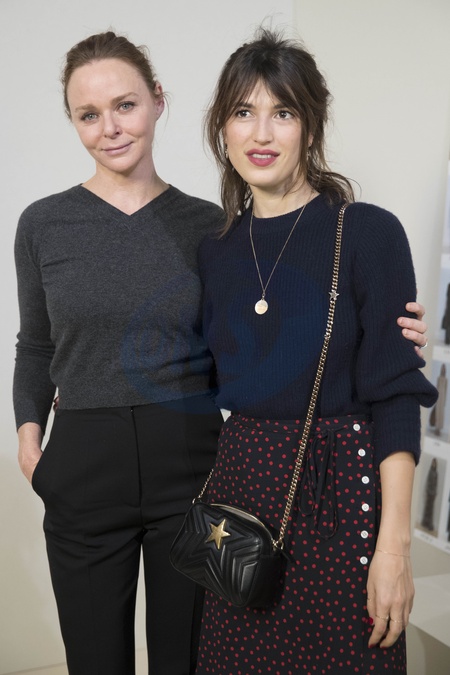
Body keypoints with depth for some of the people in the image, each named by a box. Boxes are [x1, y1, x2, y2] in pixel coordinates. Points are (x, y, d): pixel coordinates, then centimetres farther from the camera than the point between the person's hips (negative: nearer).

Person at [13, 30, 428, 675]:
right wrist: (29, 435, -6)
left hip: (190, 466, 0)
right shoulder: (44, 224, 1)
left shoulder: (209, 224, 0)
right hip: (83, 473, 1)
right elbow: (37, 347, 10)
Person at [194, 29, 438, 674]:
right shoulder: (215, 250, 6)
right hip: (237, 487, 5)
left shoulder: (369, 233, -8)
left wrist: (394, 545, -15)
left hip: (337, 496, -4)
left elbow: (396, 395, -11)